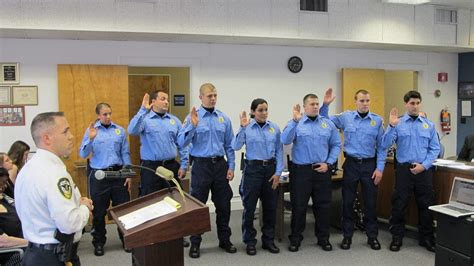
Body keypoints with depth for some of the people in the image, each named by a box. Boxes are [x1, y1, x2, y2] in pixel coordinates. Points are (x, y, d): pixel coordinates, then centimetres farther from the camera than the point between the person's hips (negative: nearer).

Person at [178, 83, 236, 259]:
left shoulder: (224, 118, 5)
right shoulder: (192, 117, -4)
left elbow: (229, 145, 8)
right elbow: (182, 143, -13)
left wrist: (231, 167, 2)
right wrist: (193, 126, -25)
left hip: (220, 165, 3)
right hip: (201, 165, -3)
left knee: (223, 205, 10)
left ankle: (225, 240, 25)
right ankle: (195, 243, 15)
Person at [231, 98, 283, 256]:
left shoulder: (274, 128, 2)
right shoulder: (246, 128, -5)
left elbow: (279, 151, 4)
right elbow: (236, 146, -17)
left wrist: (278, 172, -2)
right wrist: (242, 128, -25)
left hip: (270, 168, 3)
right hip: (253, 169, -3)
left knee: (270, 206, 10)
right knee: (250, 206, 4)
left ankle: (269, 240, 25)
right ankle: (250, 241, 18)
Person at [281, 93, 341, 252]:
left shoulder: (328, 124, 6)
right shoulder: (296, 123, -3)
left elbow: (336, 145, 8)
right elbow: (285, 140, -19)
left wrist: (328, 163, -4)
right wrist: (295, 120, -27)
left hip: (322, 170, 3)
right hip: (301, 170, -3)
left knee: (323, 205, 10)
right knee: (298, 206, 4)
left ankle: (323, 238, 25)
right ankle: (295, 239, 18)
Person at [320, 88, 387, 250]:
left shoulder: (377, 120, -1)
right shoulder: (345, 117, 1)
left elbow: (382, 147, 1)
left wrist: (380, 168, -5)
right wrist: (326, 105, -5)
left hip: (370, 164, 0)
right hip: (351, 164, 0)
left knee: (370, 202, 7)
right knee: (348, 201, 6)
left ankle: (372, 236, 21)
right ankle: (347, 236, 19)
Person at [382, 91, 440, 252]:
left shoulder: (429, 125, 6)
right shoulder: (398, 124, 0)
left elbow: (435, 148, 3)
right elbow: (385, 144, -11)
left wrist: (424, 165, -9)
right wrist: (391, 126, -23)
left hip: (424, 170, 2)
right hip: (404, 169, -2)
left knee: (426, 205, 9)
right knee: (399, 205, 4)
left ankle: (426, 238, 25)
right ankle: (397, 238, 18)